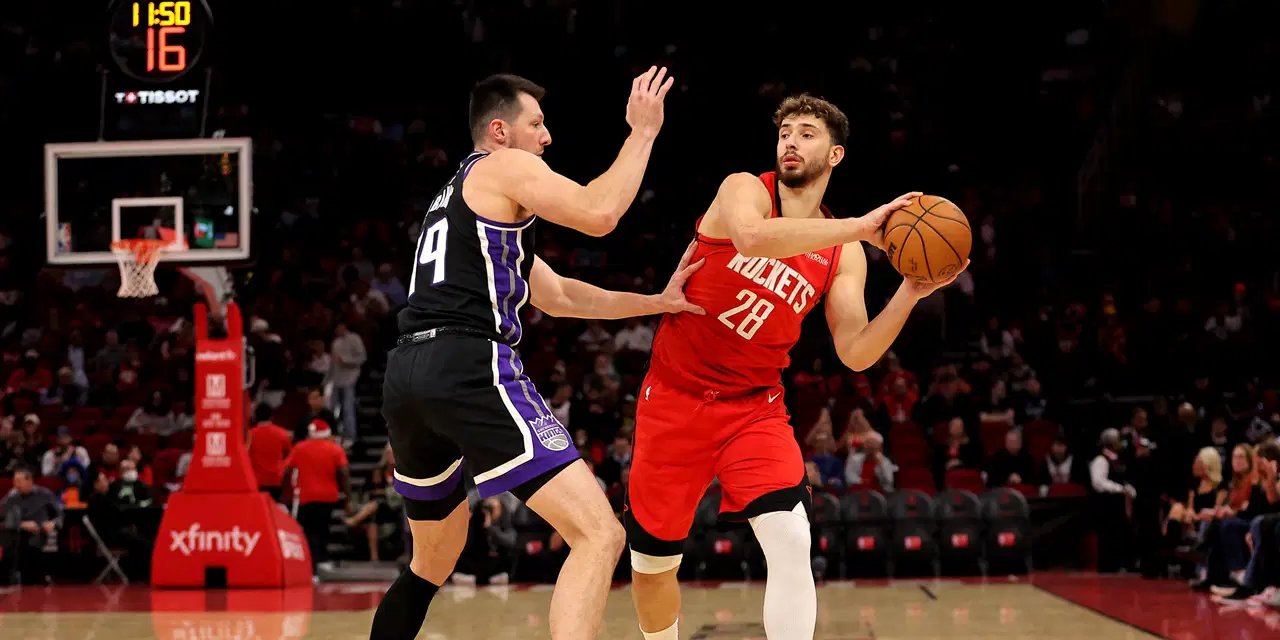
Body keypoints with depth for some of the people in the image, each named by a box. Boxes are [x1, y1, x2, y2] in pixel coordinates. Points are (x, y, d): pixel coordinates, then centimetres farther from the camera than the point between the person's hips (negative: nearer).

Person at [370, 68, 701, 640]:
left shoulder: (455, 196, 33)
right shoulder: (507, 167, 6)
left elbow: (558, 297, 36)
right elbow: (598, 214, -12)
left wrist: (658, 302, 32)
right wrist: (643, 133, 1)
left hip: (406, 378, 10)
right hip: (469, 370, -10)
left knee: (433, 561, 28)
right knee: (599, 533, -13)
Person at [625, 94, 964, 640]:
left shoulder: (843, 256, 1)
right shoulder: (745, 189, -9)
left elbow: (855, 354, -5)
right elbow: (753, 236, -34)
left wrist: (910, 293, -19)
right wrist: (861, 228, -34)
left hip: (753, 407, 2)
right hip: (674, 398, -1)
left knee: (790, 542, -22)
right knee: (651, 564, 7)